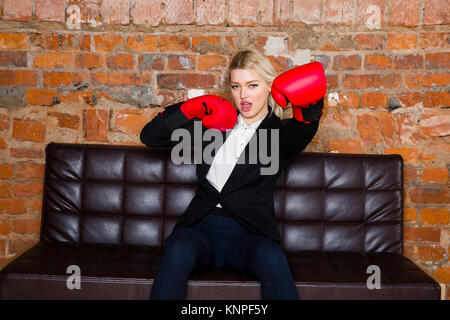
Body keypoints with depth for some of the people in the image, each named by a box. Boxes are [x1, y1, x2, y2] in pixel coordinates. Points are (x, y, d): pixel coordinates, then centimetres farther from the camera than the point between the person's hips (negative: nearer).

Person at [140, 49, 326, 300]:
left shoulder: (281, 133, 9)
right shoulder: (215, 123, 15)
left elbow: (307, 126, -16)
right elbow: (150, 137, 12)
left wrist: (310, 106, -39)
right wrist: (192, 109, -3)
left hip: (248, 234, -1)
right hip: (202, 228, 2)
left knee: (272, 257, -35)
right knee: (178, 250, -32)